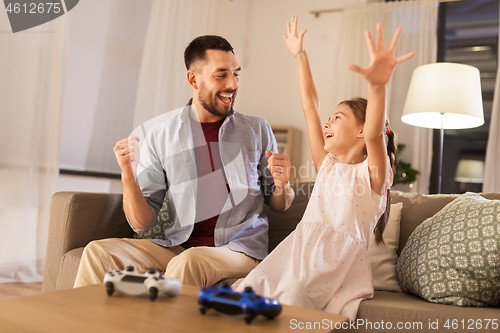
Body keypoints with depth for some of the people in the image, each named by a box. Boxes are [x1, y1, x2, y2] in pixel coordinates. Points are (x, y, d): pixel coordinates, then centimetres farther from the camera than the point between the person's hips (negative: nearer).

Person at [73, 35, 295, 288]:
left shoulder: (258, 130, 5)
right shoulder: (160, 136, 3)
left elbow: (278, 206, 13)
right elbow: (143, 224, 1)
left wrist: (281, 185, -10)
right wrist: (128, 175, -15)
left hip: (238, 249, -1)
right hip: (177, 246, 1)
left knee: (189, 262, -33)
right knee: (98, 251, -19)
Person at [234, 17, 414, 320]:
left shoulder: (370, 172, 1)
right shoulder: (327, 164, 17)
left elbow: (374, 132, -22)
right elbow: (310, 104, 18)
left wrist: (378, 85, -41)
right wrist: (300, 55, 21)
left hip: (340, 260, -5)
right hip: (300, 249, 5)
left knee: (291, 295, -29)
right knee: (254, 288, -17)